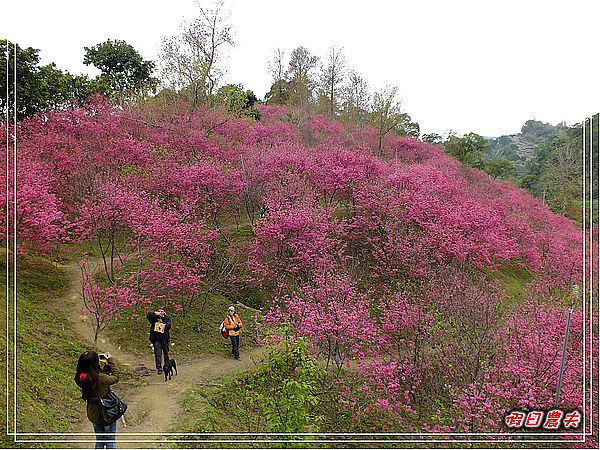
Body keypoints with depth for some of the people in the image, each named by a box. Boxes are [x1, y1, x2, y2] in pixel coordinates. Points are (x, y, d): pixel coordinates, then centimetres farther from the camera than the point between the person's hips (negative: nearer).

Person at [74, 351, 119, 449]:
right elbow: (115, 378, -12)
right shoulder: (99, 378, -32)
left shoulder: (82, 378, -12)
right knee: (110, 442, 15)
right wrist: (110, 361, -7)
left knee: (99, 441, 25)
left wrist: (106, 365, -4)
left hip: (93, 414, 6)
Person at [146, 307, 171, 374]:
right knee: (158, 354, -7)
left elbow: (168, 326, -9)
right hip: (156, 339, -1)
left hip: (165, 339, 1)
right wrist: (154, 313, -24)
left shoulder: (167, 318, 6)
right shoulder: (154, 318, 7)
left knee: (166, 353, 10)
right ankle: (159, 368, -6)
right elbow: (148, 315, -8)